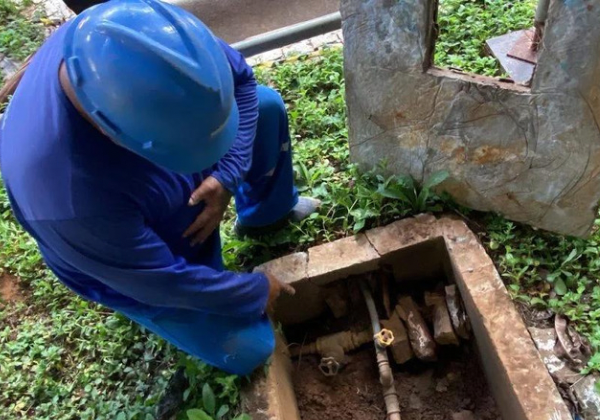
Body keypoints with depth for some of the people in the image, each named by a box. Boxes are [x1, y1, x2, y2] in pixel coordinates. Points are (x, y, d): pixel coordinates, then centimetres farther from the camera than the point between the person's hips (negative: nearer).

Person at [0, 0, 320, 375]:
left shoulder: (128, 32, -31)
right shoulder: (70, 198, -45)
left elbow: (239, 76, -14)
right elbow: (160, 281, -29)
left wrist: (229, 175, -23)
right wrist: (256, 292, -15)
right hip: (138, 266, -5)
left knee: (267, 105, -1)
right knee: (247, 352, 0)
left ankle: (269, 214, 23)